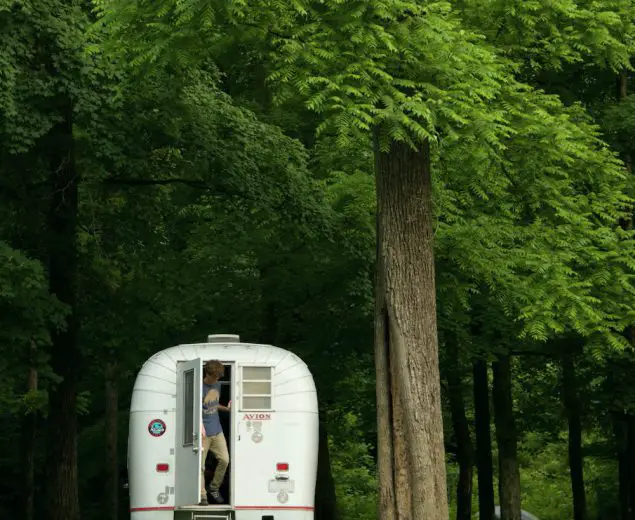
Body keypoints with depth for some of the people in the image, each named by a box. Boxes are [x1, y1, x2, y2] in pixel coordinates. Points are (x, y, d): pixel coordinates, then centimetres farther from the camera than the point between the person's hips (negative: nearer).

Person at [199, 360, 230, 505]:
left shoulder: (217, 385, 11)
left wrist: (227, 408, 9)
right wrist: (200, 426, -27)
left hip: (217, 430, 7)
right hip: (203, 432, -7)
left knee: (224, 460, 4)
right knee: (200, 465, -3)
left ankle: (214, 488, 23)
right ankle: (202, 496, 5)